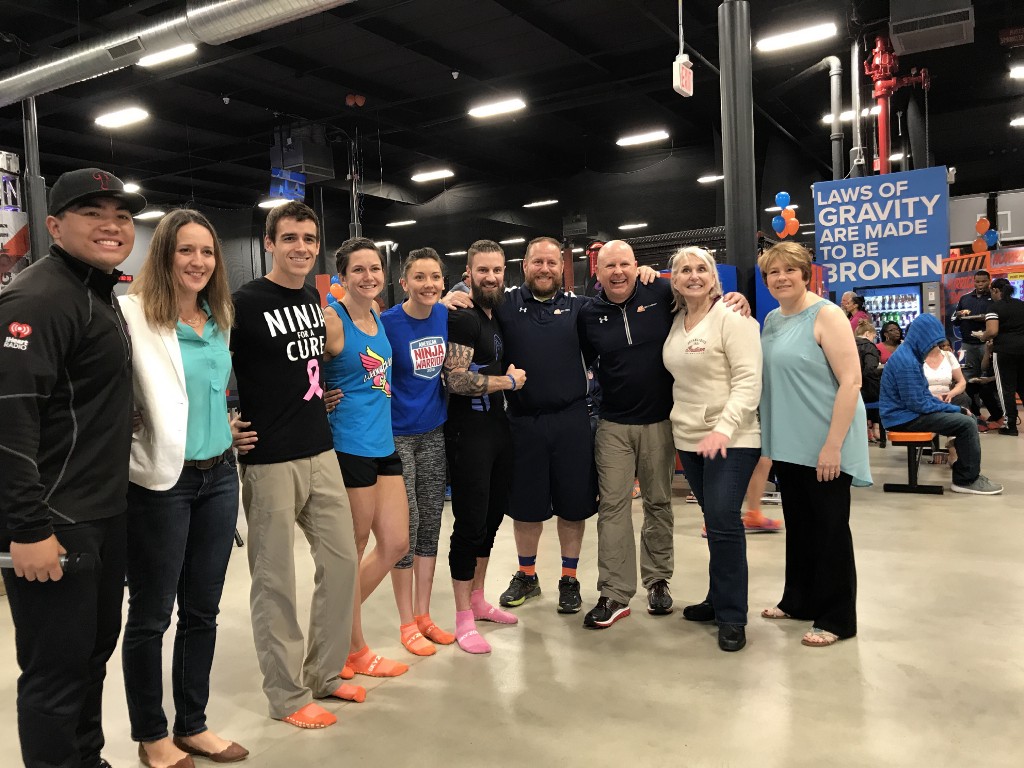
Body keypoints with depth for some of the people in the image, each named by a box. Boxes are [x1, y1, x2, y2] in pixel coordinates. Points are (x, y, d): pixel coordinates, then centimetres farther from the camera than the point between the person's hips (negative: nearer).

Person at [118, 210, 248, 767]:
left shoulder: (220, 320, 10)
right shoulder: (134, 314, -11)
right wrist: (132, 456, -20)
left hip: (218, 476, 6)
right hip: (160, 482, -6)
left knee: (202, 611, 15)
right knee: (150, 616, 9)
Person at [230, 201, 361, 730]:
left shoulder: (314, 299, 10)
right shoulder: (244, 303, -11)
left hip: (321, 453, 7)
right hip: (269, 461, -7)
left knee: (341, 560, 11)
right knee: (275, 578, 4)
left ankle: (325, 673, 28)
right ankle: (288, 695, 19)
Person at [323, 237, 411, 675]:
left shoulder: (377, 317, 10)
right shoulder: (332, 319, -13)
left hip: (383, 442, 8)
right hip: (349, 446, -8)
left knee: (395, 545, 13)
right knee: (353, 552, 6)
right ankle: (355, 649, 23)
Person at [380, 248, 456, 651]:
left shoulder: (446, 316, 0)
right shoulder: (387, 322, -14)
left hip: (434, 431, 5)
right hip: (397, 434, -5)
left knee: (431, 523, 11)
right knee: (405, 528, 2)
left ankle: (423, 615, 25)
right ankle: (407, 622, 17)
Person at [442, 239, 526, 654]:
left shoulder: (498, 315, 13)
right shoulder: (463, 317, -13)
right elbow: (456, 380, -22)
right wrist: (509, 380, -11)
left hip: (498, 427, 9)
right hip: (469, 432, -9)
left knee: (493, 514, 16)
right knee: (470, 523, -2)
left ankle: (478, 600, 33)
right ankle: (464, 621, 10)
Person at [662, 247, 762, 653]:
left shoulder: (731, 316, -9)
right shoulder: (676, 322, 11)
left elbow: (748, 380, -16)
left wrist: (723, 428, -25)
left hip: (730, 440, -6)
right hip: (689, 438, 6)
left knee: (723, 523, -8)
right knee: (714, 522, 15)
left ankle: (731, 616, 6)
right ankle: (719, 600, 28)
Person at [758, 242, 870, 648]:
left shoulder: (825, 315, -13)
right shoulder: (771, 319, 9)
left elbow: (850, 381, -19)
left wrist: (833, 445, -22)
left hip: (824, 446, -7)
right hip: (789, 444, 7)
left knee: (830, 529, 4)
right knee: (798, 524, 17)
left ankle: (836, 618, 16)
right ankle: (798, 599, 33)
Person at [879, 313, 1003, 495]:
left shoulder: (910, 354, 10)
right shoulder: (907, 361, -22)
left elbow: (922, 393, 20)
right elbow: (918, 404, -23)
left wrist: (947, 406, 6)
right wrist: (955, 409, -12)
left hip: (909, 411, 10)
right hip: (904, 417, -10)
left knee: (969, 418, 11)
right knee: (966, 424, -16)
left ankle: (966, 474, 18)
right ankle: (967, 480, -1)